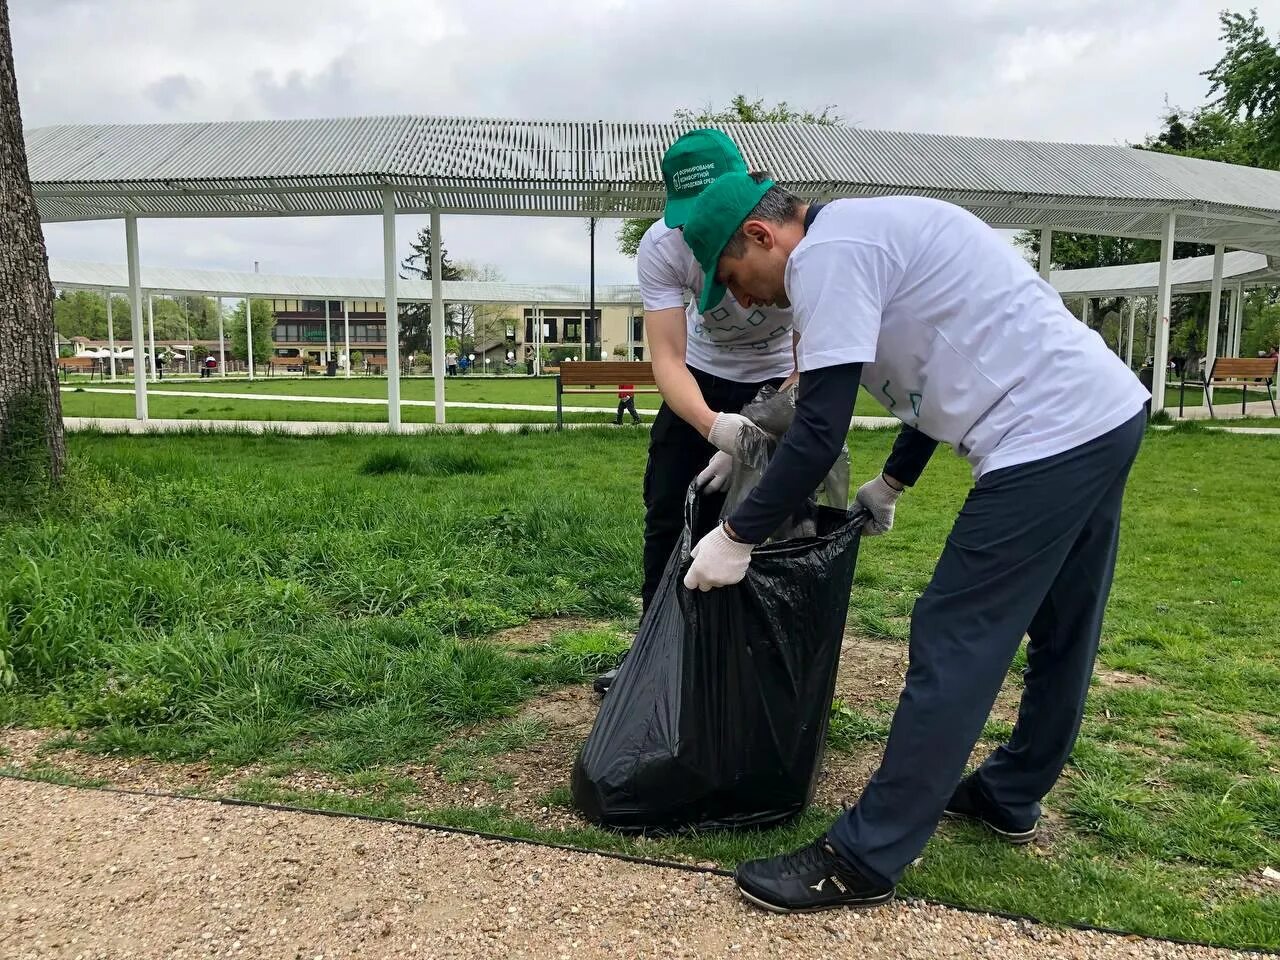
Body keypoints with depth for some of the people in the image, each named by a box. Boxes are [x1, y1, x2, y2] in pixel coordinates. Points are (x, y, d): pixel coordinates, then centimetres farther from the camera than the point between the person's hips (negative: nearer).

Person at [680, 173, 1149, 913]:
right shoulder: (871, 231, 20)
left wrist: (737, 537, -8)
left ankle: (865, 861, 5)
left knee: (954, 646, -6)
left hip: (1050, 440, -11)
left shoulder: (827, 250, -11)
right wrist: (891, 485, 32)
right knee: (1059, 632, 19)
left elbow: (821, 432, -17)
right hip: (1108, 414, 11)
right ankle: (1011, 797, 38)